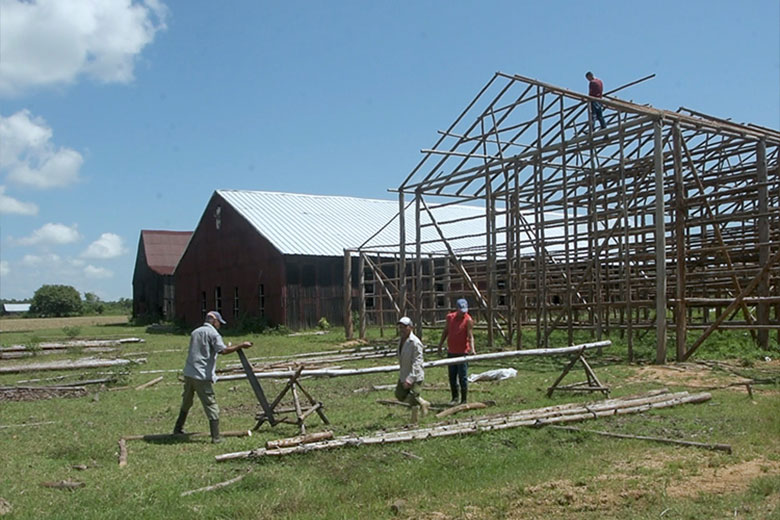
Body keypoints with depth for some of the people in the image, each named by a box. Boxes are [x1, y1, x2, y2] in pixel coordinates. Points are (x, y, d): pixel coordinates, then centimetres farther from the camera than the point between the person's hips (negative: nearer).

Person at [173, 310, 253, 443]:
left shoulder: (195, 332, 19)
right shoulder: (212, 333, -6)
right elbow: (223, 350, -19)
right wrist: (241, 345, -14)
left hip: (188, 373, 7)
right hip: (201, 376, -7)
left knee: (186, 403, 23)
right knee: (211, 406, -2)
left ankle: (178, 429, 35)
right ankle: (216, 437, -3)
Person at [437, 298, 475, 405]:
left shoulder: (468, 320, -9)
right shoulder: (450, 317, 5)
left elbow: (470, 336, -16)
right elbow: (445, 332, 17)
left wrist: (472, 349, -30)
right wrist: (440, 345, 18)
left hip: (463, 353, -5)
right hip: (451, 352, 5)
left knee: (463, 377, -2)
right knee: (452, 377, 11)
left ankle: (464, 400, 8)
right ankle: (455, 398, 25)